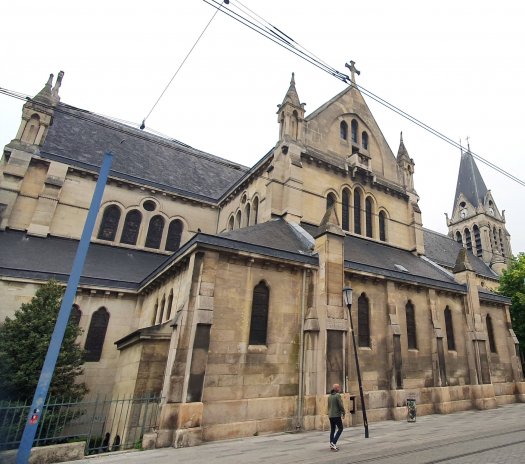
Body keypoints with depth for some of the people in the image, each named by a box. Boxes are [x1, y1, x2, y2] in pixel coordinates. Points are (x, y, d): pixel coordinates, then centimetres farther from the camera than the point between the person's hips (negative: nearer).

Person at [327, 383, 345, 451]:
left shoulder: (330, 396, 11)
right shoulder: (338, 395, -13)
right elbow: (341, 405, -16)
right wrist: (343, 413, -1)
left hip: (330, 415, 7)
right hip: (336, 415, -7)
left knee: (332, 430, 11)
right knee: (340, 428, 2)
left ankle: (332, 445, 11)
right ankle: (333, 443, -8)